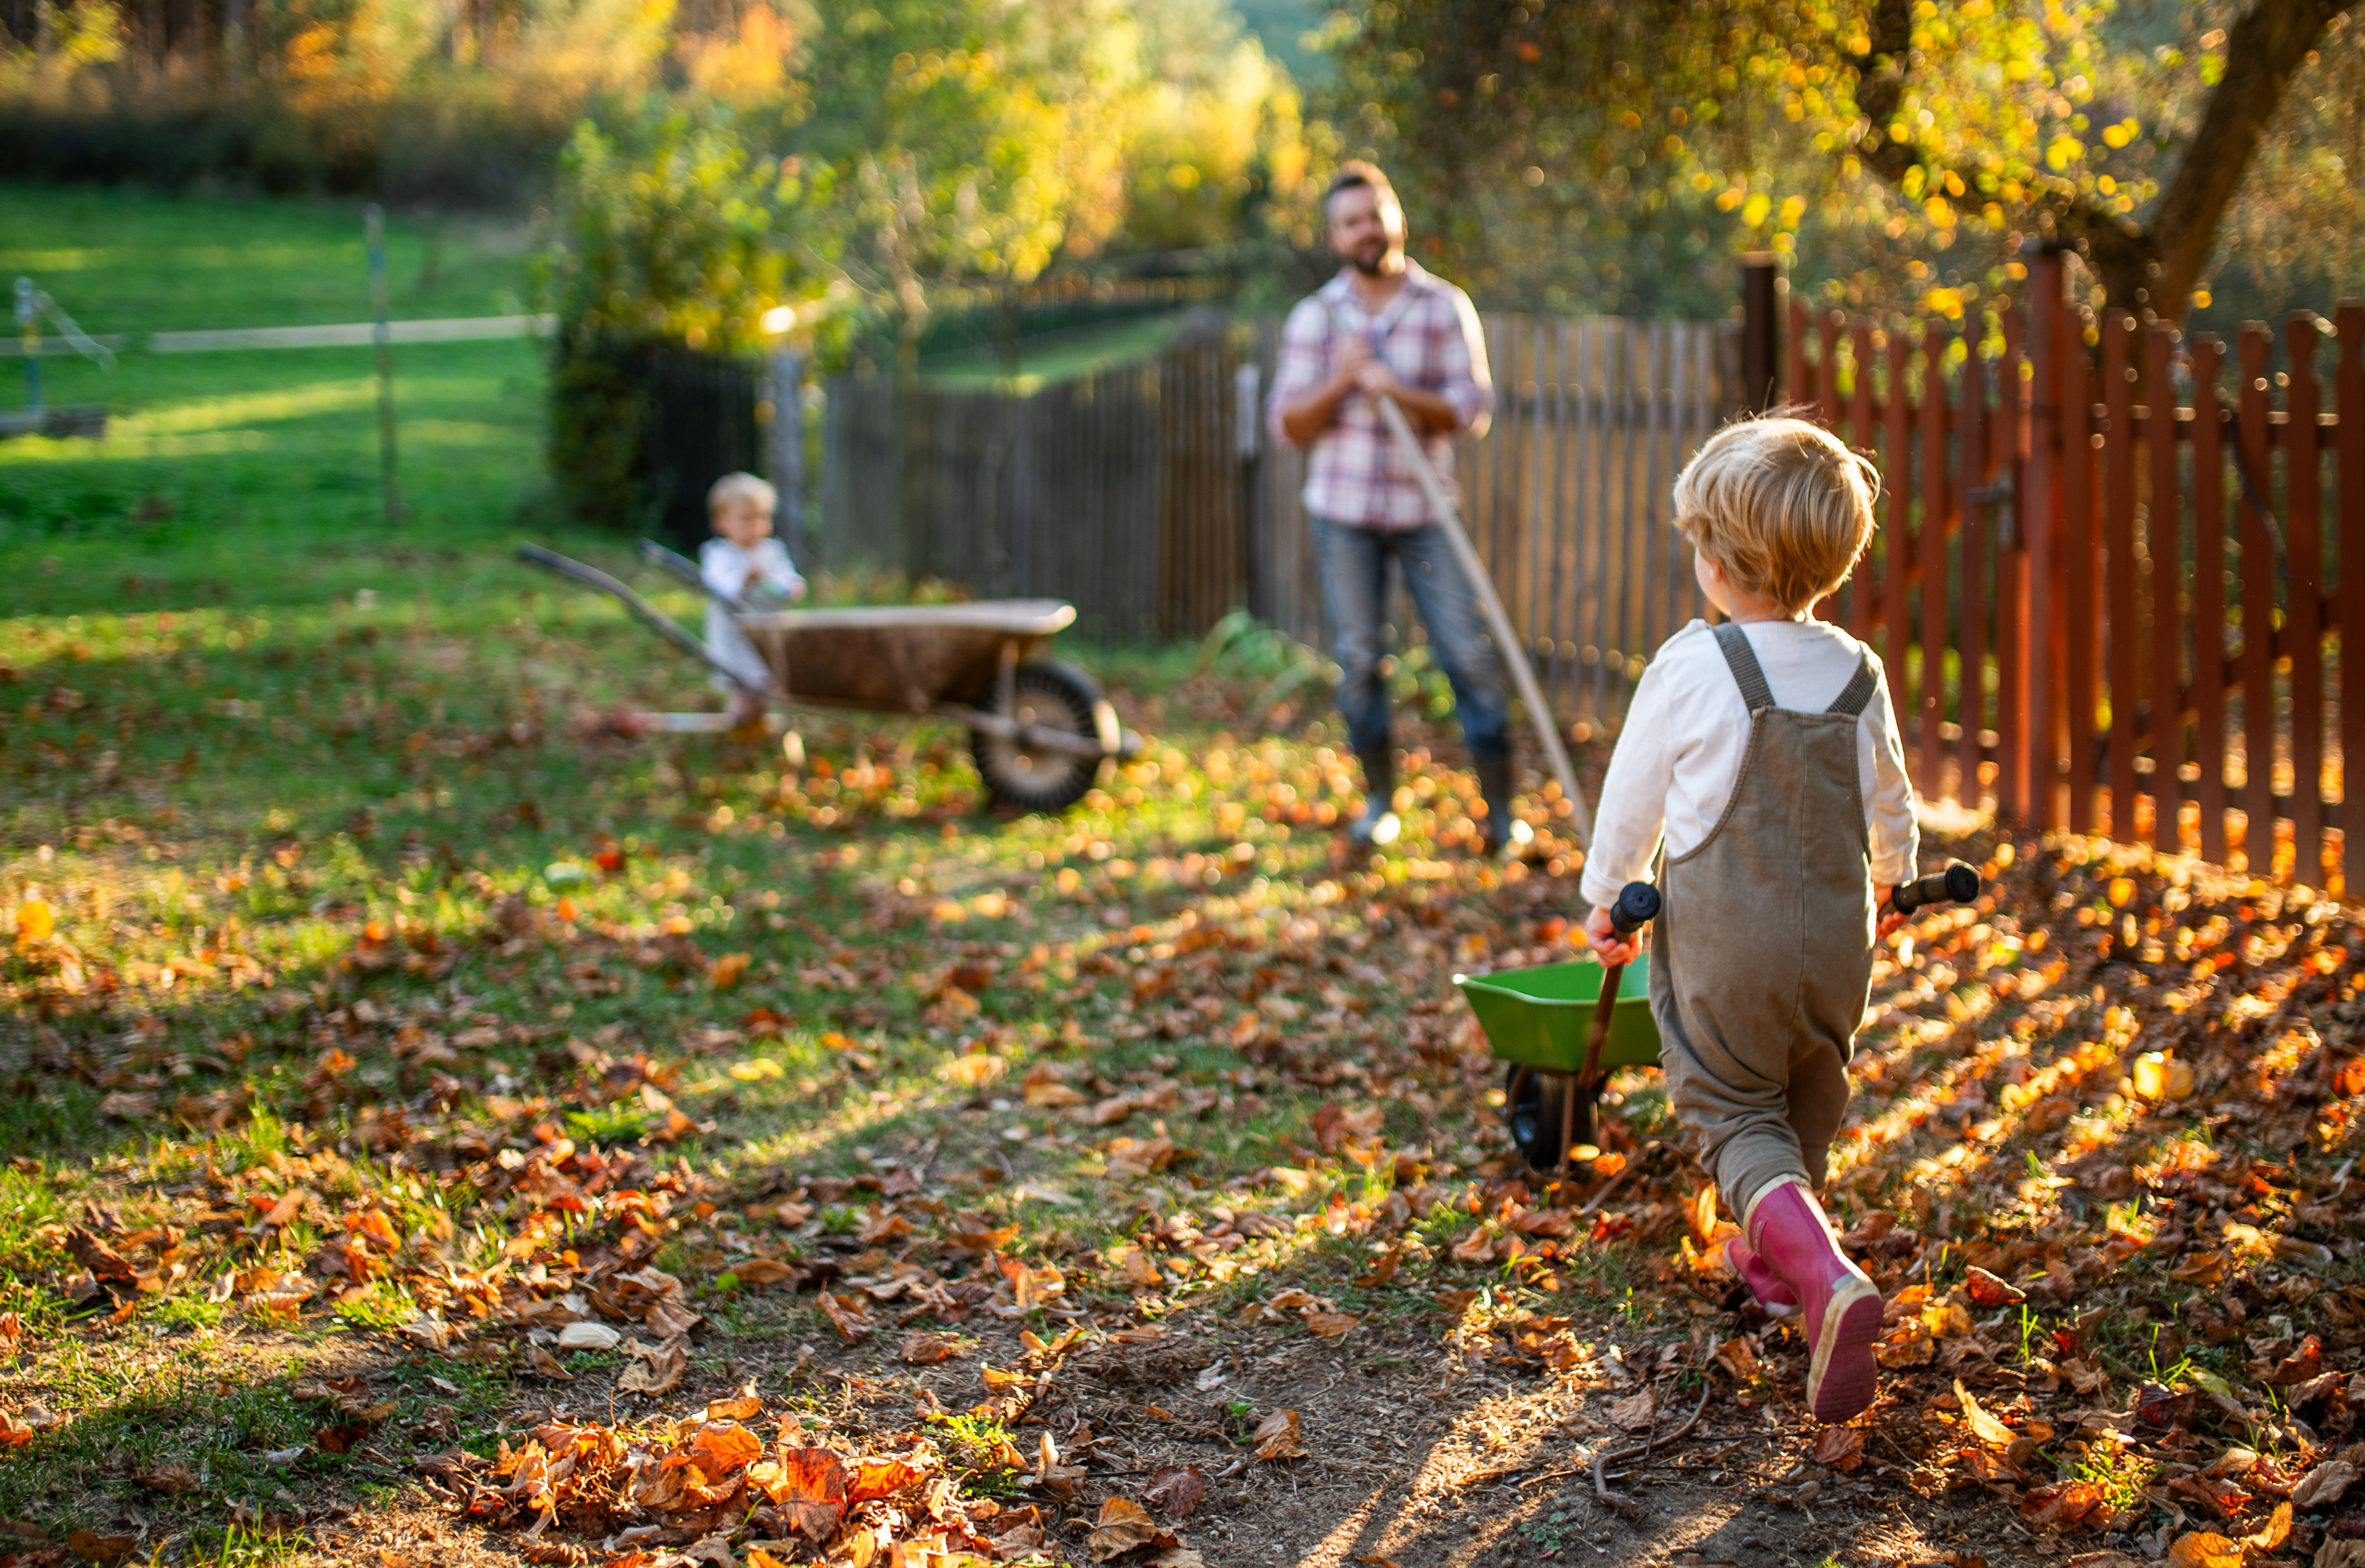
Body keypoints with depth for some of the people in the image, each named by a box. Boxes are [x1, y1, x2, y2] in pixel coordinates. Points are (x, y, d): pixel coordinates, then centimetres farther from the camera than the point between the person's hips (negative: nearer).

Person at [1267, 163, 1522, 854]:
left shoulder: (1445, 308, 0)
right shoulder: (1315, 317, 4)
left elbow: (1473, 411, -7)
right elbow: (1289, 425, 1)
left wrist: (1400, 392, -22)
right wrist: (1342, 381, -16)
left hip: (1424, 510, -1)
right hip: (1343, 511, 1)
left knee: (1469, 653, -5)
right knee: (1359, 659, 4)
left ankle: (1501, 809, 2)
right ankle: (1379, 800, 19)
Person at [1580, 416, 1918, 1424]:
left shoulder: (1692, 669, -14)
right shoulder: (1858, 672, 1)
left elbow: (1632, 797, -3)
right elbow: (1889, 803, 15)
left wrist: (1605, 896, 15)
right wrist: (1888, 881, 36)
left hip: (1721, 941, -5)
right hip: (1834, 937, 5)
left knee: (1734, 1114, 2)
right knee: (1808, 1104, 24)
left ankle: (1827, 1278, -21)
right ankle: (1772, 1257, 42)